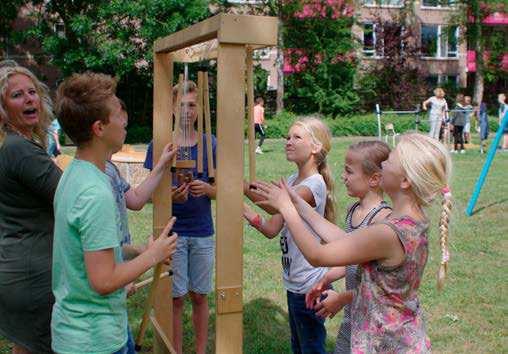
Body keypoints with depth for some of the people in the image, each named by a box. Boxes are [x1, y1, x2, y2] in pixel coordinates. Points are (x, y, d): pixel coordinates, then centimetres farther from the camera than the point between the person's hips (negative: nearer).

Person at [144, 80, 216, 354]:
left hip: (202, 233, 1)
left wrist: (207, 189, -17)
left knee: (199, 296, 12)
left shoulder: (209, 144, 1)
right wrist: (170, 195, -22)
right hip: (172, 231, -1)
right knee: (176, 297, 6)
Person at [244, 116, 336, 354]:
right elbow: (272, 230, 1)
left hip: (309, 285, -9)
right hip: (294, 281, 9)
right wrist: (245, 211, -13)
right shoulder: (292, 181, 7)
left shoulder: (314, 185, -19)